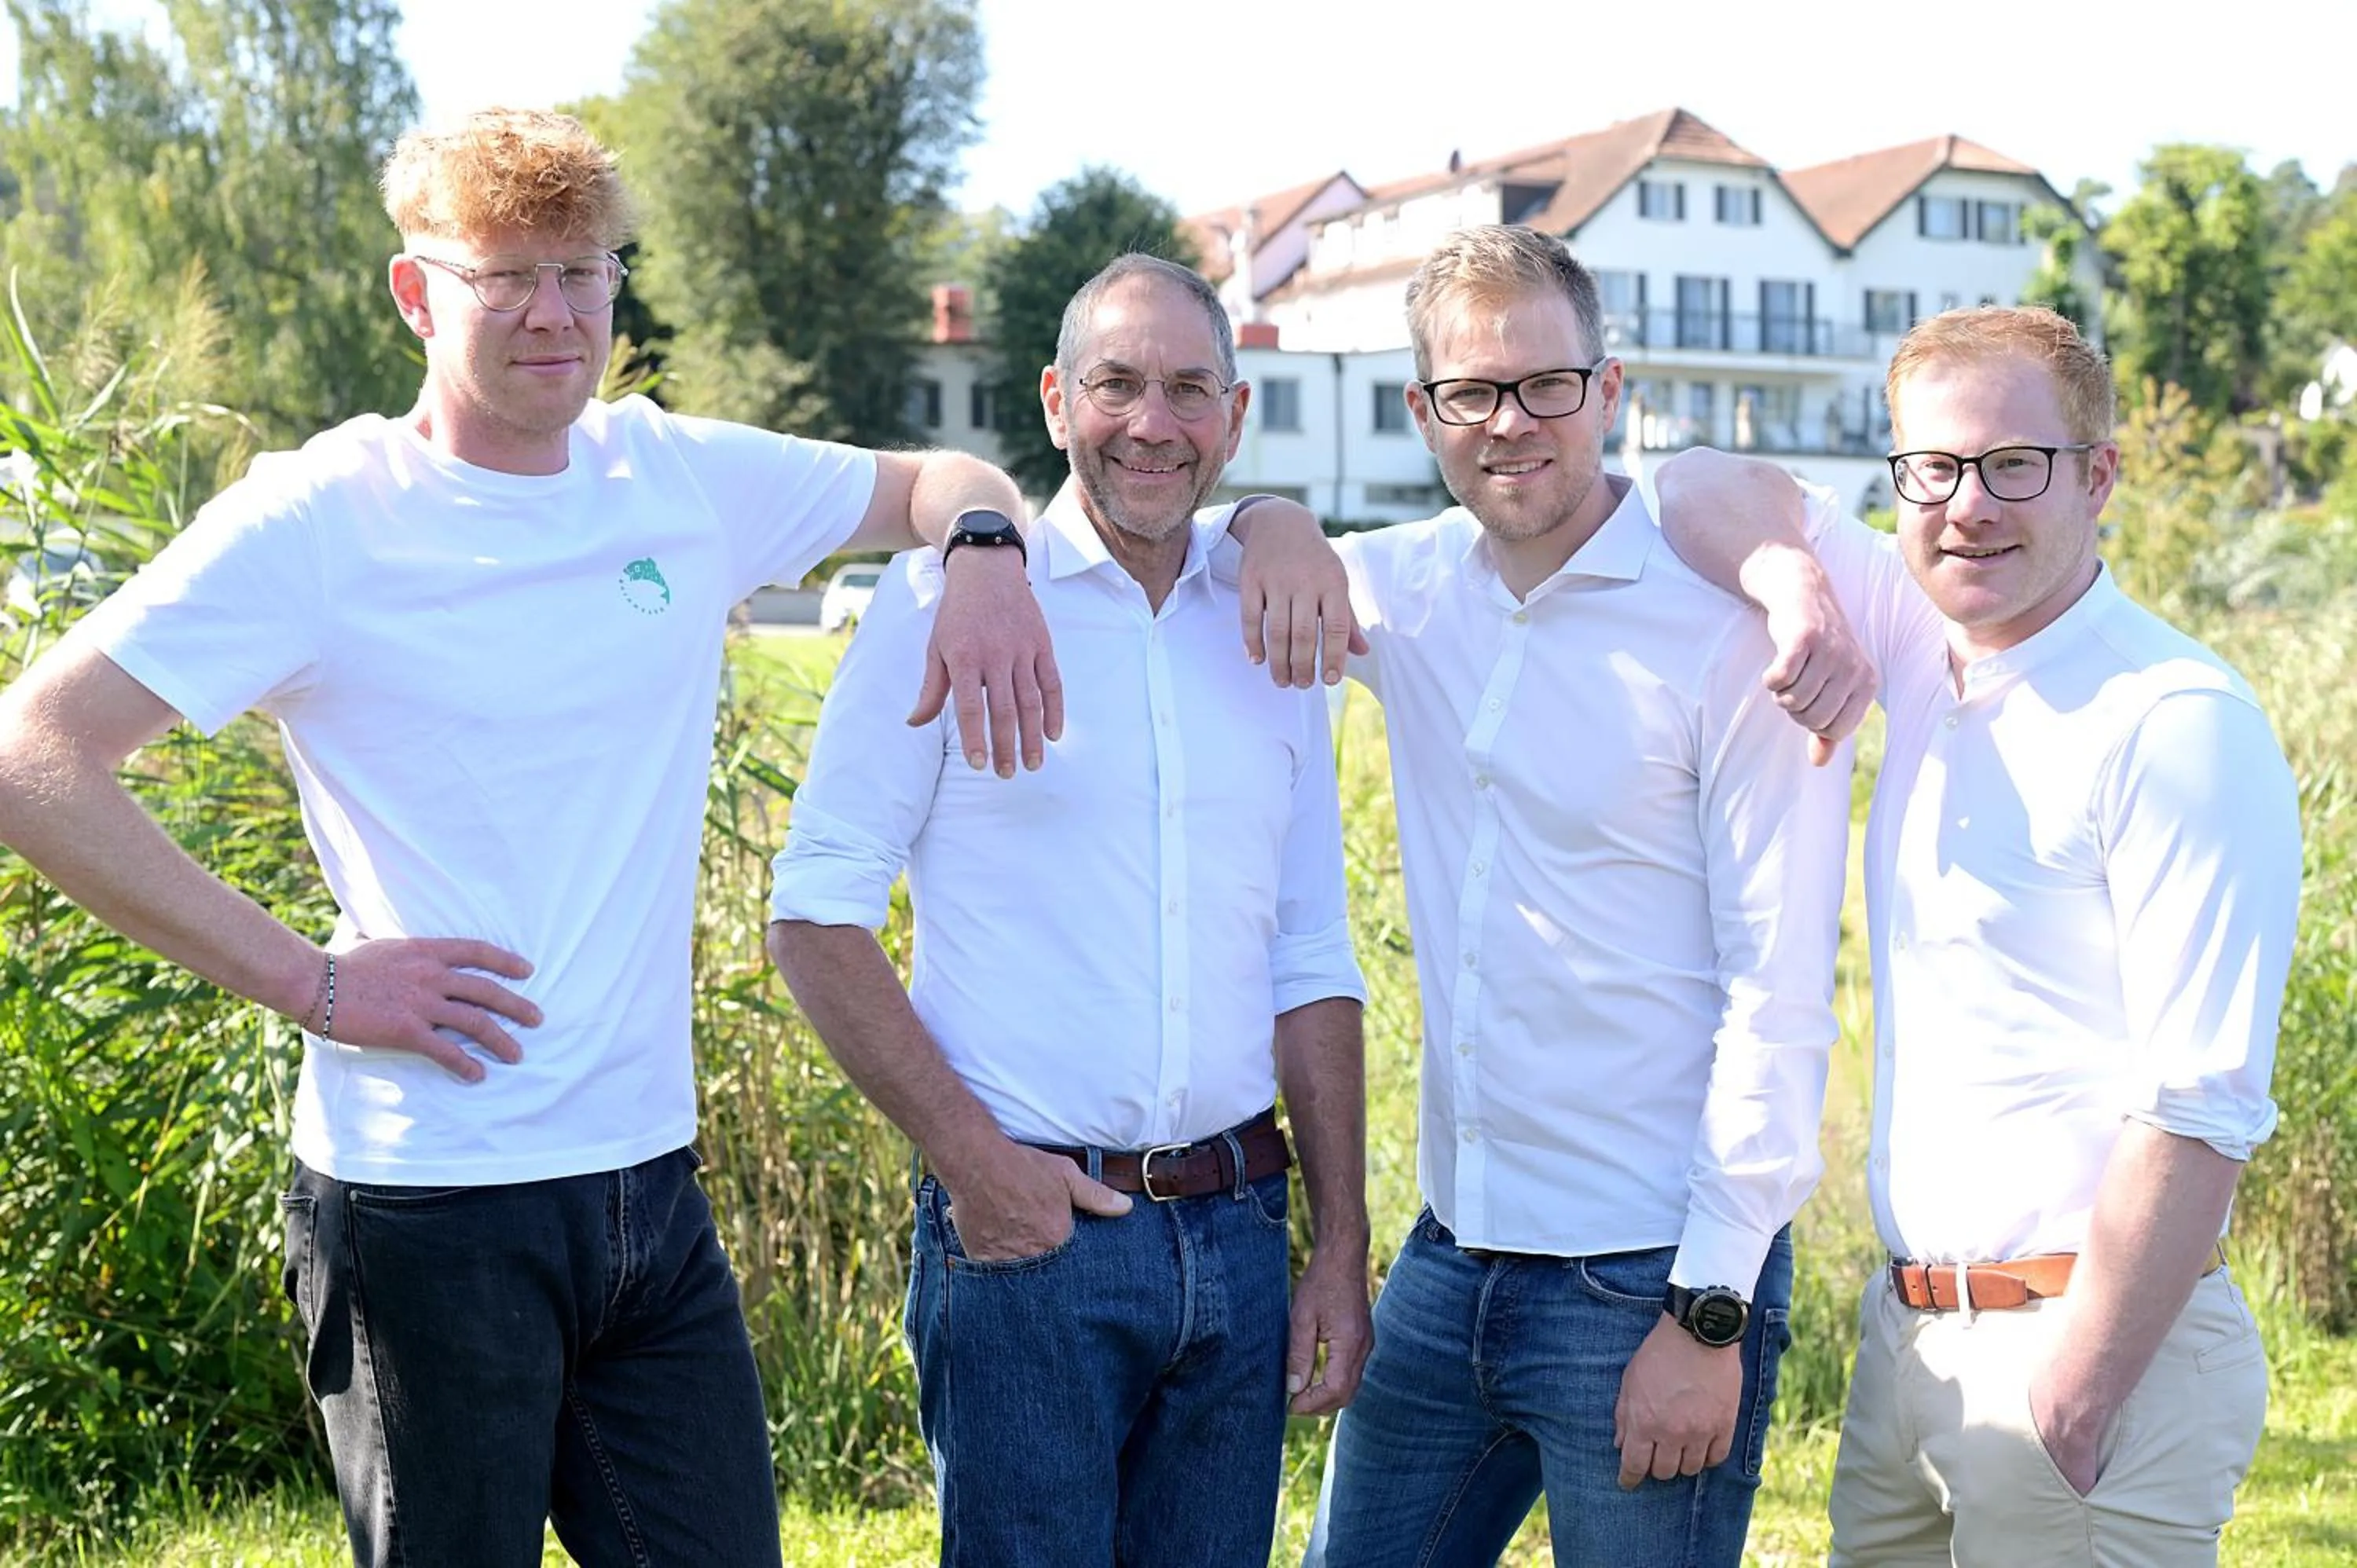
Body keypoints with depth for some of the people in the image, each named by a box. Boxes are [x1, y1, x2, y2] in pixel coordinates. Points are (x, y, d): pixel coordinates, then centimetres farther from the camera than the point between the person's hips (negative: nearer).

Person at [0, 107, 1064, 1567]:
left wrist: (986, 556, -3)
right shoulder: (319, 519, -8)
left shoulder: (686, 477, 7)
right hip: (429, 1211, -4)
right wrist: (307, 978, -16)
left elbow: (944, 480, 21)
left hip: (653, 1183, 5)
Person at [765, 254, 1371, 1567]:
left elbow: (1311, 965, 12)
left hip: (1237, 1230, 5)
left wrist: (1343, 1249, 8)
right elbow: (818, 917, -6)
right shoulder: (954, 599, -3)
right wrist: (967, 1152, -13)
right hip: (1028, 1223, -4)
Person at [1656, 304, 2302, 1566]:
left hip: (2091, 1341, -7)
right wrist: (1796, 588, -10)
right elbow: (1703, 492, 11)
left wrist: (2078, 1395, -20)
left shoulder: (2177, 722, -16)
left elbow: (2200, 1113, -20)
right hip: (1907, 1323, 7)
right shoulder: (1916, 641, 5)